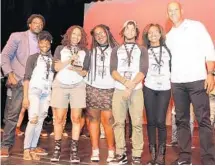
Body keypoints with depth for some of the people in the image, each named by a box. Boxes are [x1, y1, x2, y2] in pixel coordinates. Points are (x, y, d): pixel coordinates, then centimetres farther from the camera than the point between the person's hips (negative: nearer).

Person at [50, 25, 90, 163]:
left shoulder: (85, 52, 12)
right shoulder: (60, 49, 11)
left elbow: (85, 72, 7)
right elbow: (57, 67, 0)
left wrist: (76, 69, -14)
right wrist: (70, 59, -11)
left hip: (78, 86, 1)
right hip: (60, 85, 0)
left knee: (76, 118, -5)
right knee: (59, 118, -2)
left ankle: (74, 150, 1)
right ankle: (57, 148, 8)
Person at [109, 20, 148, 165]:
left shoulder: (142, 50, 12)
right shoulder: (116, 50, 16)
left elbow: (143, 71, -1)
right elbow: (113, 71, 3)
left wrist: (131, 86, -13)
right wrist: (126, 82, -13)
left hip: (136, 91, -1)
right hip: (119, 90, 2)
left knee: (137, 123, -5)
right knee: (118, 123, -1)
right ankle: (121, 154, 6)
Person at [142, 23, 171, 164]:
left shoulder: (167, 49, 9)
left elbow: (173, 66, 10)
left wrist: (172, 79, 1)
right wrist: (143, 78, 0)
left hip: (164, 88, -1)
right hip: (149, 88, 1)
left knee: (160, 121, -7)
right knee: (151, 121, 2)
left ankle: (161, 154, 4)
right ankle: (153, 153, 11)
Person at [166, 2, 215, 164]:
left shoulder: (196, 26, 4)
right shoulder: (169, 36, 16)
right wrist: (170, 78, 7)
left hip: (197, 80, -4)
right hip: (177, 83, 4)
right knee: (182, 120, 7)